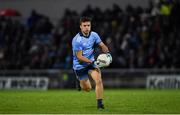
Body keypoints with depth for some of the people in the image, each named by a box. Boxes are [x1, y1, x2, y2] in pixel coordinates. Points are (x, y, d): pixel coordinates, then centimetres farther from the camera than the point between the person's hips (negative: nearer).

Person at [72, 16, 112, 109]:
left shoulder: (94, 35, -7)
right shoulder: (76, 40, -23)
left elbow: (102, 45, 5)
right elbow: (79, 57, -22)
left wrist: (107, 52, -17)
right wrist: (92, 62, -33)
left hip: (91, 62, 3)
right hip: (80, 66, -3)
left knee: (98, 80, -21)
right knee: (87, 89, 7)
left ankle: (99, 103, -10)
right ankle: (79, 82, 44)